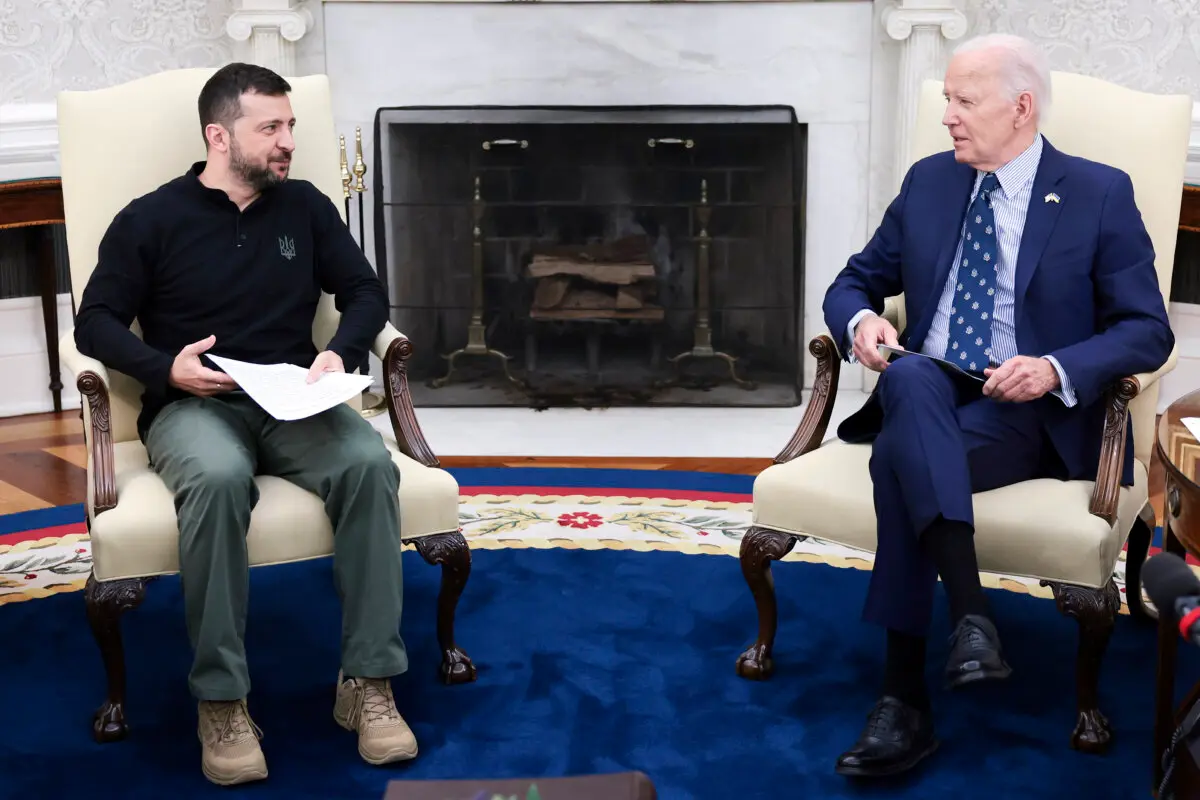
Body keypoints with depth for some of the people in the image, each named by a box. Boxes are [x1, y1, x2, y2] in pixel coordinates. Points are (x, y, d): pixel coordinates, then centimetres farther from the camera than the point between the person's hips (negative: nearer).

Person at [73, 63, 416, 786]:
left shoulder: (305, 206, 11)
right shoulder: (151, 220, 2)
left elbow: (365, 292, 15)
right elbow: (97, 321, 2)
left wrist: (341, 353, -6)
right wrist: (166, 369, -16)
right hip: (193, 407, -3)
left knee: (370, 462, -31)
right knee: (218, 478, -39)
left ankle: (369, 681, -26)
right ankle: (222, 700, -30)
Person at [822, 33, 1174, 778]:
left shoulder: (1101, 193, 0)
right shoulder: (928, 182, 13)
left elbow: (1147, 330, -3)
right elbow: (856, 282, 18)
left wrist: (1055, 370, -21)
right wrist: (862, 321, -8)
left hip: (1033, 413, -3)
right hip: (928, 393, 4)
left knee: (901, 455, -35)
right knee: (912, 378, -36)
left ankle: (904, 697, -32)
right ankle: (970, 613, -43)